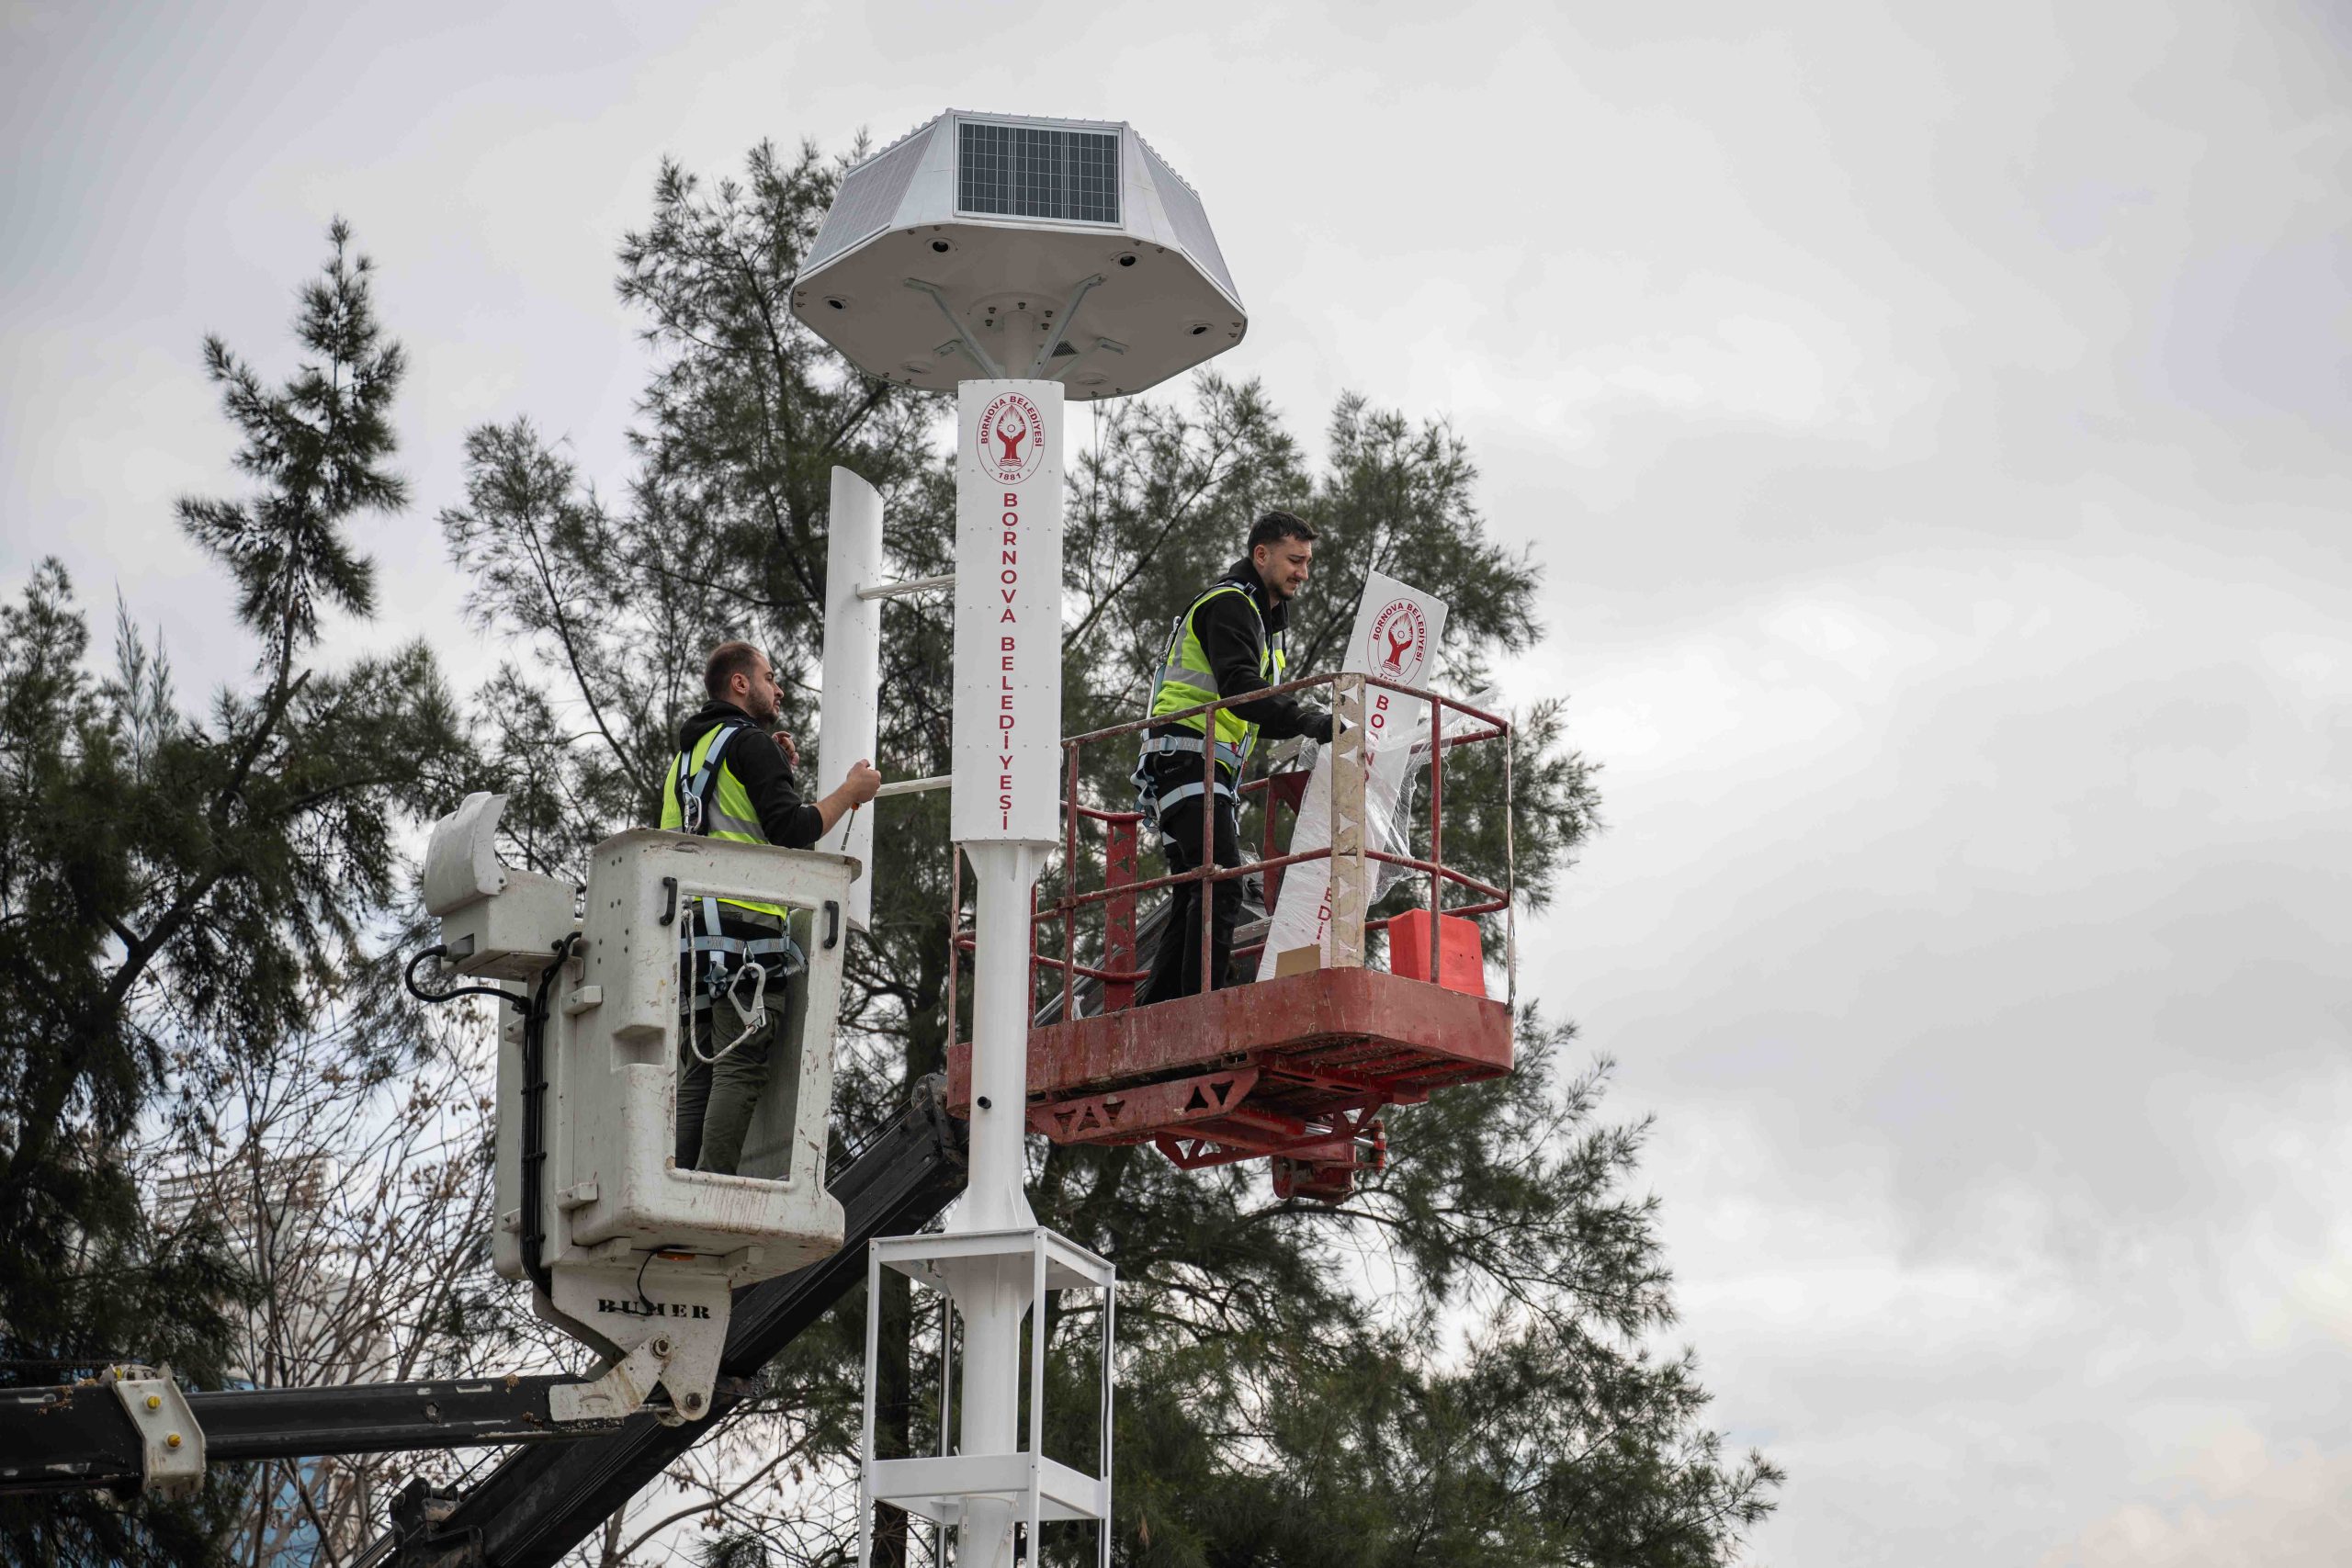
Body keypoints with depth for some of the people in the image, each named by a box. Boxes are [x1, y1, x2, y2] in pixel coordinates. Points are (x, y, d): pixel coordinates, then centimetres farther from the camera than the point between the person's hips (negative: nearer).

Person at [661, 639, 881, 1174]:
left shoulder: (688, 753, 25)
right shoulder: (751, 742, -2)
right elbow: (791, 830, -12)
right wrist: (850, 792, 2)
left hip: (691, 926, 8)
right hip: (745, 923, -8)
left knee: (698, 1071, 5)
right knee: (739, 1068, -12)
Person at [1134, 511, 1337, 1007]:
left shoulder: (1269, 619, 25)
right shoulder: (1228, 604, -7)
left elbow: (1264, 714, 24)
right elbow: (1239, 687, -24)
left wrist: (1320, 725, 8)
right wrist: (1308, 720, -33)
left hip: (1216, 771, 11)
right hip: (1186, 757, -11)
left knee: (1194, 899, 9)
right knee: (1221, 886, -22)